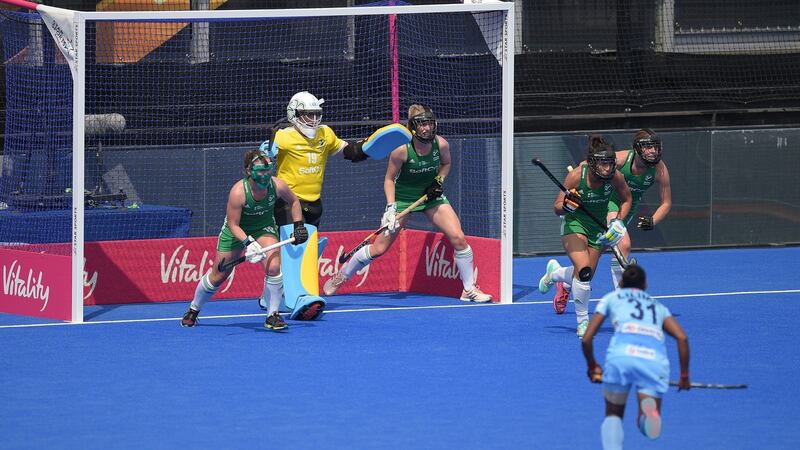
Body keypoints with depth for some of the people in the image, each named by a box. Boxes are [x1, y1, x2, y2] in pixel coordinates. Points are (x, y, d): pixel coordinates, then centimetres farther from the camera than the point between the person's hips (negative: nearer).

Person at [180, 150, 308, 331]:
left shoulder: (277, 185, -24)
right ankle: (193, 310, 33)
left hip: (264, 228, 2)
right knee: (218, 276, 7)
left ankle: (272, 316, -9)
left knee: (273, 267, -24)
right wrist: (248, 243, -40)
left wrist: (299, 226, -5)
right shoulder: (238, 192, -34)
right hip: (236, 230, -2)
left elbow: (294, 201, 0)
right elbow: (233, 224, -27)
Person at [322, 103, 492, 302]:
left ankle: (469, 289, 2)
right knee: (379, 248, -1)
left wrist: (439, 180, -8)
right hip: (403, 198, -3)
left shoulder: (441, 144, -15)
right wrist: (391, 207, -19)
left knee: (458, 238, -13)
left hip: (431, 195, 3)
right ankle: (341, 277, 22)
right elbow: (389, 179, -11)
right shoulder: (401, 150, -24)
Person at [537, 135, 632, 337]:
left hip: (598, 228, 4)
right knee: (584, 271, -24)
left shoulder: (616, 177, -18)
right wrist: (567, 205, -38)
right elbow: (557, 208, -16)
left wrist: (618, 221, -9)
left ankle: (554, 272, 44)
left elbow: (626, 199, 4)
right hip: (574, 223, -4)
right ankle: (583, 322, -6)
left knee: (585, 276, 9)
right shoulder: (576, 176, -25)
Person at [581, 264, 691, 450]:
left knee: (613, 415, 21)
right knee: (648, 427, 9)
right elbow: (682, 338, 17)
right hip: (655, 359, 1)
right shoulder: (658, 306, 33)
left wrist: (592, 366, 38)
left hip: (621, 354, -1)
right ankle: (649, 409, -30)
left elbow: (586, 339, 22)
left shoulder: (612, 298, 29)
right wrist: (685, 375, 22)